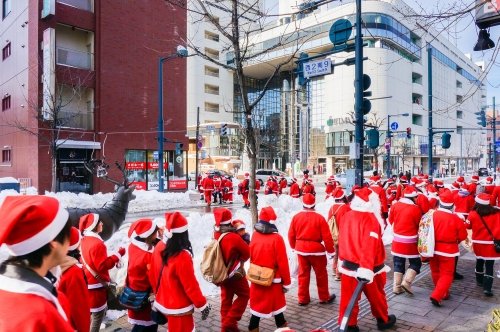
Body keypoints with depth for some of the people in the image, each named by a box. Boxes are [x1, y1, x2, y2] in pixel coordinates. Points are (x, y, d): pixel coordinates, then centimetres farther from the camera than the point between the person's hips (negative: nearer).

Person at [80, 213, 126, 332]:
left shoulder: (85, 240, 6)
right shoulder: (96, 243, -24)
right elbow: (103, 265, -25)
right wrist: (119, 254, -18)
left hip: (89, 282, 10)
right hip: (96, 285, -10)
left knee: (91, 314, 23)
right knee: (98, 314, 3)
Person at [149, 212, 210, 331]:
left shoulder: (159, 247, -9)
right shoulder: (182, 257, -31)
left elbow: (152, 275, 4)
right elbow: (191, 286, -22)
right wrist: (202, 305, -8)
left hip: (162, 302, 7)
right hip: (179, 308, -7)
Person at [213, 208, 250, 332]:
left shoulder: (216, 234, -8)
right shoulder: (233, 237, -28)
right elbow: (247, 252, -15)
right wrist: (240, 260, 5)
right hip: (234, 273, -7)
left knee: (226, 297, 19)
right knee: (244, 294, 11)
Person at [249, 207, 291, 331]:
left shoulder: (255, 235, -5)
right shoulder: (276, 238, -20)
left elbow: (251, 257, 6)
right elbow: (283, 263, -16)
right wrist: (287, 282, -5)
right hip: (273, 280, -4)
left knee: (257, 304, 15)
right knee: (276, 303, 16)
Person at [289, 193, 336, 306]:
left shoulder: (296, 217, -4)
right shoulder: (319, 218, -14)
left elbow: (291, 235, 4)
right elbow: (327, 236, -11)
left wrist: (294, 247, 20)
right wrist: (330, 251, 1)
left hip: (301, 249, 3)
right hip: (316, 249, -3)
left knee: (303, 274, 13)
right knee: (321, 274, 13)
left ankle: (303, 298, 20)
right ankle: (324, 297, 26)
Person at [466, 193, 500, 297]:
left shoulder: (473, 214, -10)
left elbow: (468, 226, 4)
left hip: (478, 243, 2)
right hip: (491, 244, -2)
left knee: (479, 261, 22)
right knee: (489, 266, 2)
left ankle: (479, 281, 38)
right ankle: (487, 288, -4)